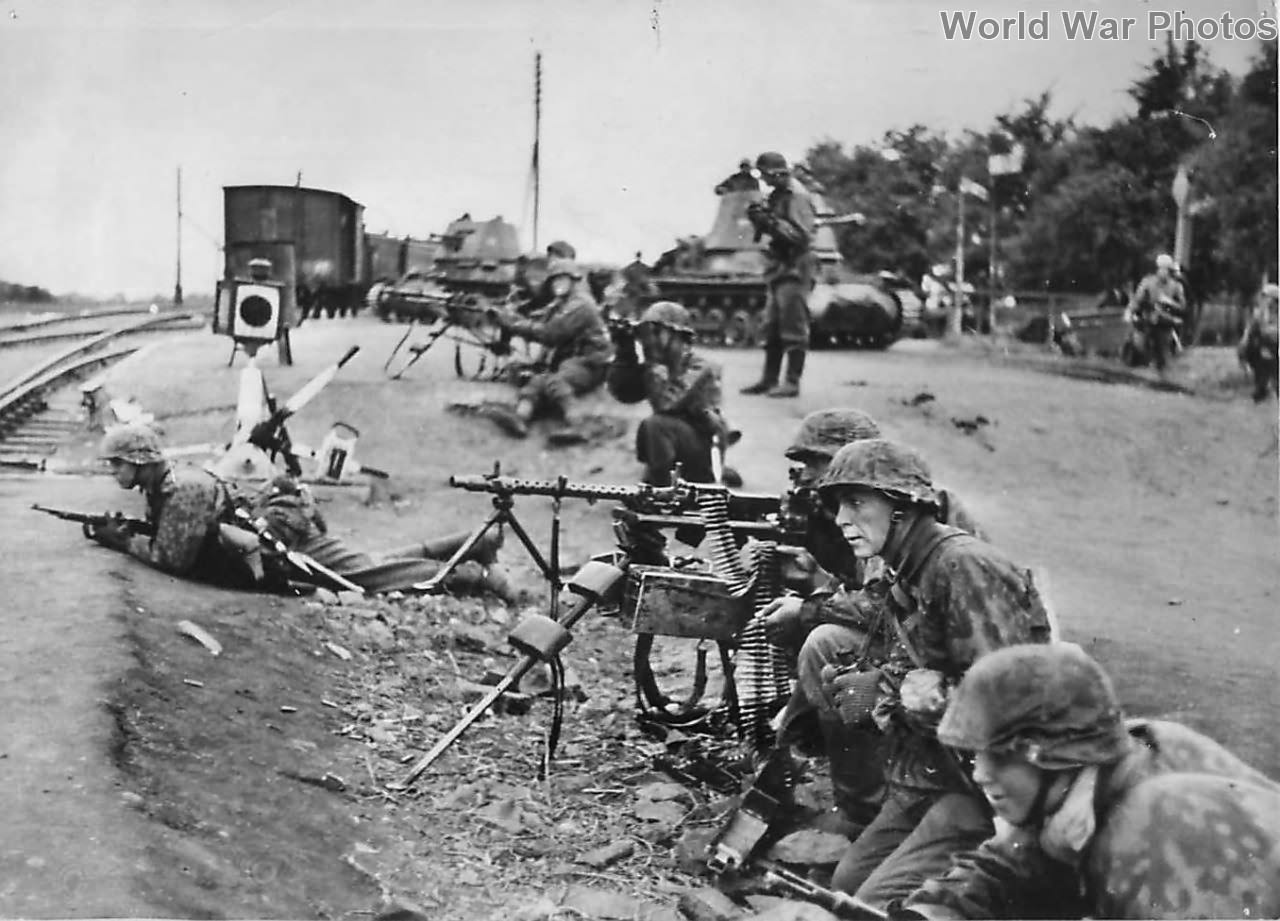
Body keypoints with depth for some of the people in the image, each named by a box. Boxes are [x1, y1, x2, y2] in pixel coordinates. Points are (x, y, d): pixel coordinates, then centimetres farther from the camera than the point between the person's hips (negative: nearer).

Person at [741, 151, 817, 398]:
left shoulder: (797, 197, -13)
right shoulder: (778, 195, 15)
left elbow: (801, 235, -21)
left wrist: (771, 221, -20)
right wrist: (761, 219, 1)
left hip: (794, 269, -10)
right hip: (778, 268, 10)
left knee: (794, 329, -5)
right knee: (771, 329, 12)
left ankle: (792, 382, -2)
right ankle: (769, 379, 19)